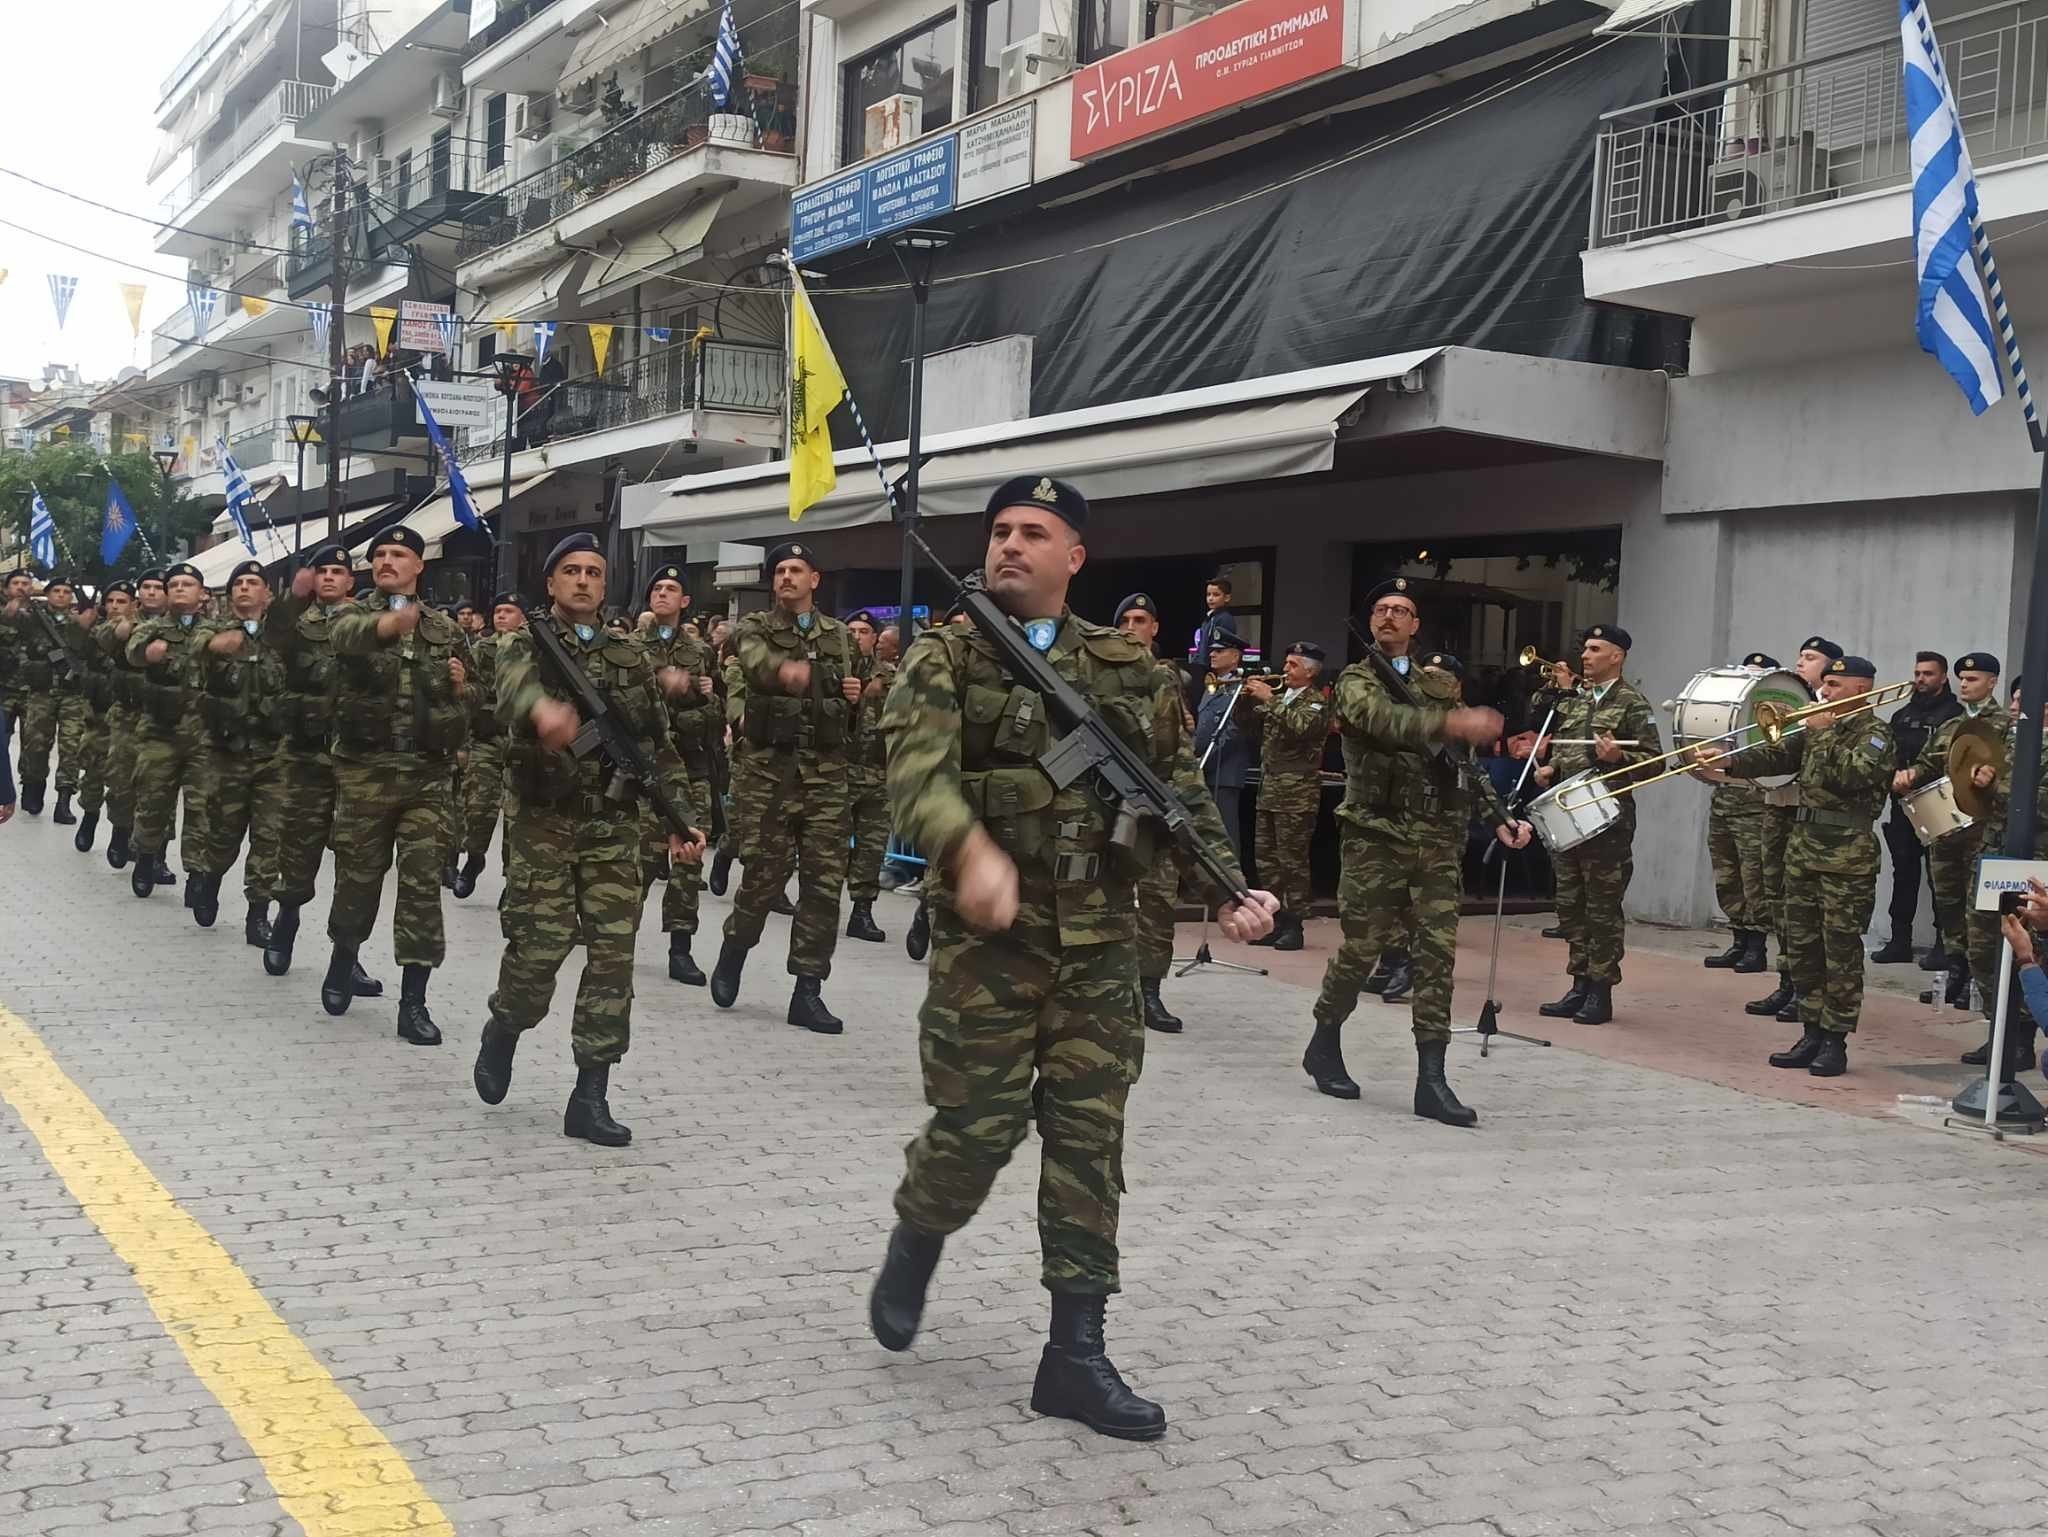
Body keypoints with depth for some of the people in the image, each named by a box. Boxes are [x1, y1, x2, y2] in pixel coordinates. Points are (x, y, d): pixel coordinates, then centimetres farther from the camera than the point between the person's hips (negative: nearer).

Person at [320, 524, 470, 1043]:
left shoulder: (445, 629, 12)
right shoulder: (351, 616, 3)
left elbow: (465, 701, 22)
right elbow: (348, 636, -23)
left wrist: (462, 689, -1)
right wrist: (386, 623, -44)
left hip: (426, 773, 1)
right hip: (364, 769, -1)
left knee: (423, 883, -3)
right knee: (358, 876, 8)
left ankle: (413, 1003, 1)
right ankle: (343, 960, 36)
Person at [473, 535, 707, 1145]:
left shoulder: (635, 657, 13)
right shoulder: (524, 644, 0)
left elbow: (660, 747, 13)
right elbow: (516, 686, -26)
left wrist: (680, 821, 1)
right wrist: (542, 709, -51)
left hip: (614, 825, 3)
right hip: (542, 820, -3)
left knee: (613, 953, -3)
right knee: (541, 944, -7)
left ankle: (590, 1098, 3)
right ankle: (503, 1032, 27)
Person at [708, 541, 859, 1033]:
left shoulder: (840, 636, 16)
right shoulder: (755, 628, 3)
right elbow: (756, 662, -23)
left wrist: (855, 697, 1)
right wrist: (785, 669, -46)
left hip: (826, 772, 3)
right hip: (771, 769, -3)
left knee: (824, 882, -1)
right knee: (763, 875, -1)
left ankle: (808, 993, 5)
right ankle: (733, 953, 27)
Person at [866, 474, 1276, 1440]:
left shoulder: (1129, 668, 11)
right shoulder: (945, 659, -1)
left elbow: (1180, 790, 14)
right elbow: (919, 771, -19)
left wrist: (1230, 888, 0)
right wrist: (973, 848, -38)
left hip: (1101, 942, 3)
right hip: (987, 935, -3)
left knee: (1089, 1137, 3)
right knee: (978, 1126, -2)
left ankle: (1075, 1353, 10)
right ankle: (914, 1245, 31)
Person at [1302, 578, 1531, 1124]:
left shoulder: (1439, 685, 17)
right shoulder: (1355, 681, 2)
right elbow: (1384, 720, -22)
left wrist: (1498, 818, 4)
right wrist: (1451, 722, -38)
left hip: (1438, 840, 4)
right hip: (1377, 836, -4)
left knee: (1437, 953, -2)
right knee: (1361, 947, 0)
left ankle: (1431, 1080, -1)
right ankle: (1324, 1044, 23)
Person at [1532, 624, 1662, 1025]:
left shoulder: (1633, 704, -5)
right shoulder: (1575, 700, 15)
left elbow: (1654, 761, -8)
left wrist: (1617, 757, -24)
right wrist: (1550, 768, 5)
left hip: (1607, 818, -7)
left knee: (1603, 908, -2)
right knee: (1570, 903, 10)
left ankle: (1601, 991, 5)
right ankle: (1580, 985, 18)